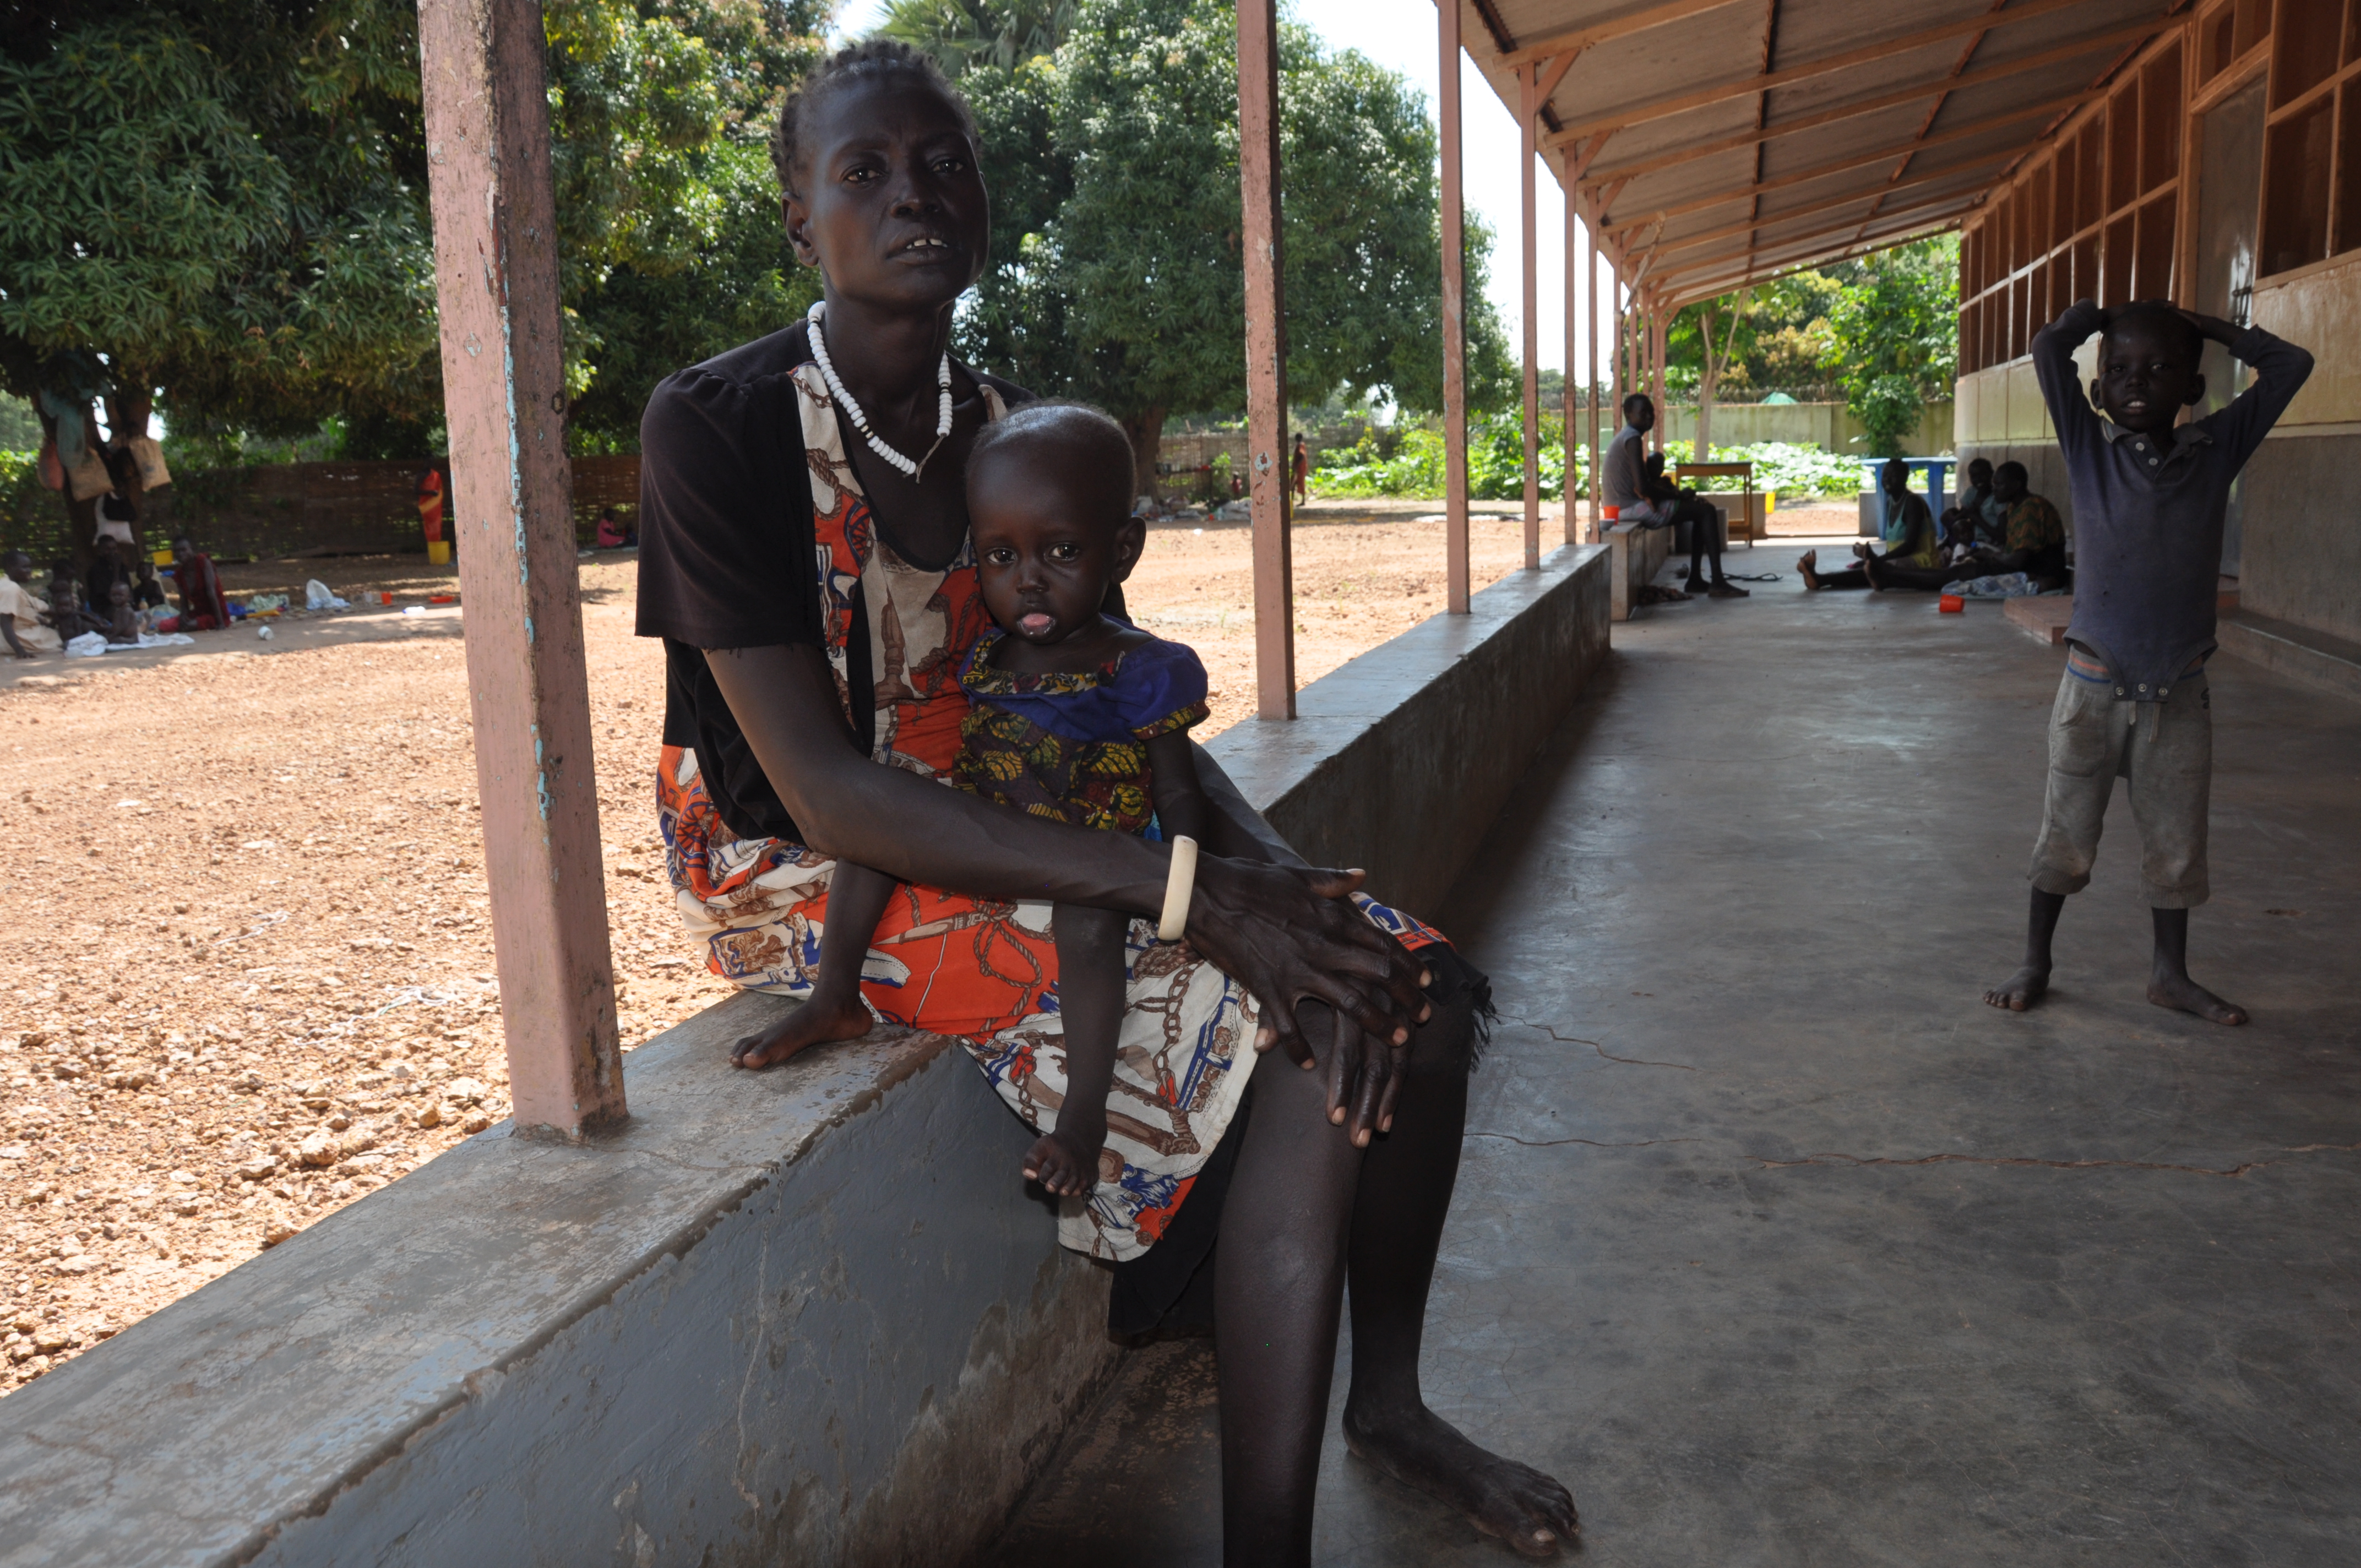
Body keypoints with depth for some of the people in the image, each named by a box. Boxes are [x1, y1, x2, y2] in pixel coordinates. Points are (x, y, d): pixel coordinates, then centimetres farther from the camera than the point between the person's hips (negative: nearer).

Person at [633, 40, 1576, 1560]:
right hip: (817, 882, -6)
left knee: (1413, 978, -7)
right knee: (1293, 1022, -24)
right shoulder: (716, 429, -14)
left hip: (1023, 835, 7)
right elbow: (828, 794, -23)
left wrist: (1273, 865, -17)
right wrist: (1185, 887, -29)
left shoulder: (1015, 427, 6)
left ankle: (1390, 1399, 14)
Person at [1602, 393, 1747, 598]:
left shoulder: (1624, 438, 18)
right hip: (1633, 508, -10)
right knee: (1707, 512, -9)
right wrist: (1678, 495, -11)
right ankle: (1718, 584, -12)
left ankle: (1695, 579, 16)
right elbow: (1641, 487, -24)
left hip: (1624, 506, 10)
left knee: (1701, 510, 19)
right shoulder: (1633, 439, -15)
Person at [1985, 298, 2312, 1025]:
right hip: (2094, 686, -2)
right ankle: (2035, 964, 23)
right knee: (2065, 837, 9)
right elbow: (2049, 348, -11)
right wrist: (2105, 312, 4)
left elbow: (2290, 366, 3)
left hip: (2179, 692, 2)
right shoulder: (2090, 450, -4)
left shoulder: (2216, 450, 2)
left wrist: (2204, 324, 6)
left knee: (2176, 842, 12)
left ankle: (2171, 972, 28)